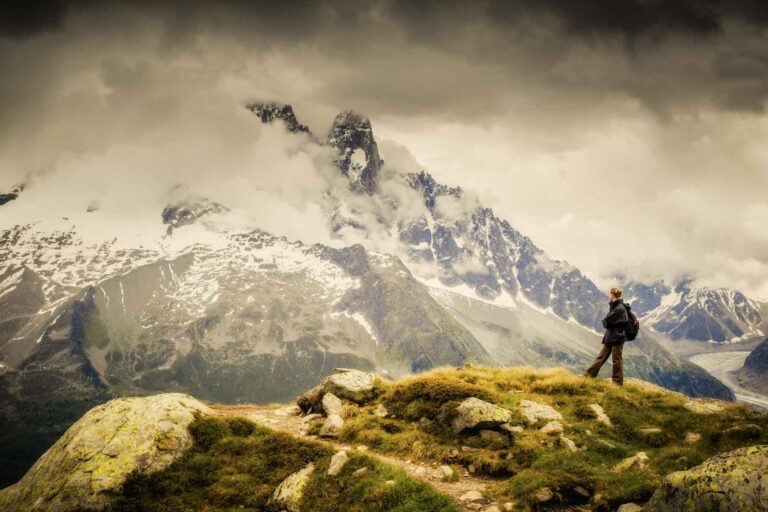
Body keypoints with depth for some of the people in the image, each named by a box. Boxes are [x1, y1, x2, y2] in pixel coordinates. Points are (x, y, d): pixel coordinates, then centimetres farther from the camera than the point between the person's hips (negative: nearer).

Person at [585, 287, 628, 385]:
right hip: (610, 337, 9)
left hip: (617, 337, -9)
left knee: (617, 360, 2)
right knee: (601, 357, 12)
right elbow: (606, 322, 15)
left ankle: (618, 382, 13)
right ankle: (589, 375, 17)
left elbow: (606, 322, -19)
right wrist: (606, 322, -3)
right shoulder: (614, 306, 12)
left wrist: (605, 321, 0)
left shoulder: (620, 308, -19)